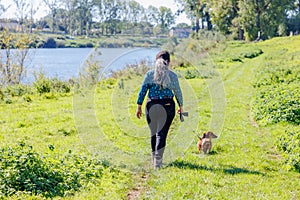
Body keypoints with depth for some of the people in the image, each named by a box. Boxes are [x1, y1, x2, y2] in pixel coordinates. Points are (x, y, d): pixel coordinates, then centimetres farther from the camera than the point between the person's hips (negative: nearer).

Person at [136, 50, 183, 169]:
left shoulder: (149, 74, 2)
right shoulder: (172, 75, 0)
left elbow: (143, 90, -1)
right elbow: (178, 92, 7)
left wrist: (139, 106, 3)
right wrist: (180, 106, 21)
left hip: (152, 106, 2)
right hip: (167, 106, -1)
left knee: (154, 133, 16)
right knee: (162, 133, -1)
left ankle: (155, 158, 30)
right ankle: (157, 160, -8)